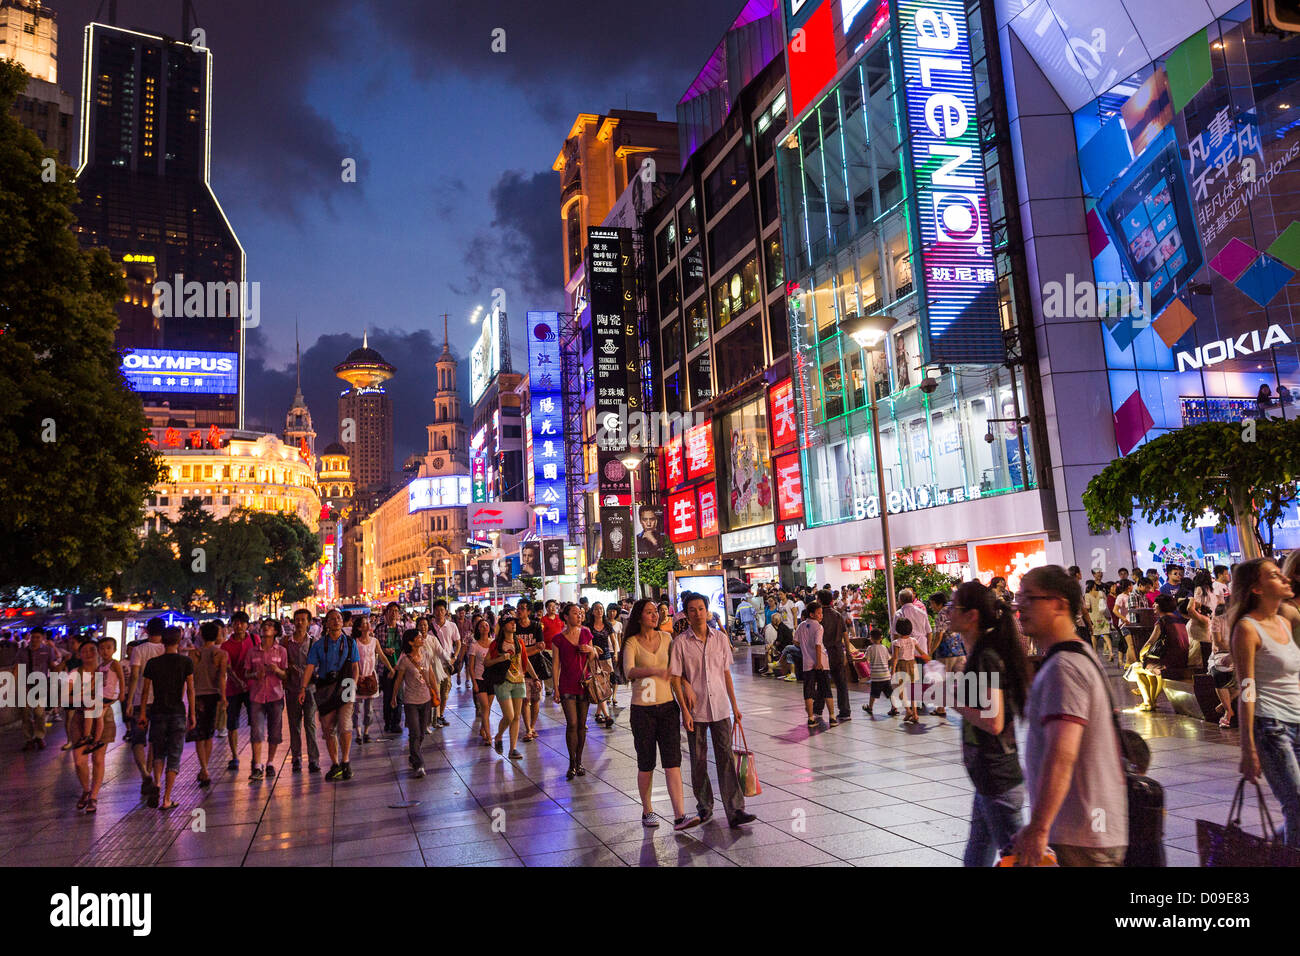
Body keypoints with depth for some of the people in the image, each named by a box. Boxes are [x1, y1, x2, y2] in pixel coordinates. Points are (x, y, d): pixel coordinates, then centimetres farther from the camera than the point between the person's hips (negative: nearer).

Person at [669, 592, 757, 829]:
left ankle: (735, 811, -1)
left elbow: (726, 673, 11)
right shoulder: (680, 642, -5)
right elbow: (676, 678, -4)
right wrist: (685, 710, -10)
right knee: (698, 761, 8)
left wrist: (734, 705, 10)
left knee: (726, 758, -1)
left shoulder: (720, 638, 4)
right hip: (695, 710, -2)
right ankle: (704, 807, 23)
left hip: (720, 708, 2)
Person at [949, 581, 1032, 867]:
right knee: (977, 856, 19)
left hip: (997, 778, -10)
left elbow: (993, 722, -26)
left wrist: (954, 700, -16)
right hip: (989, 775, 10)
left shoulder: (986, 658, -20)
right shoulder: (982, 653, 9)